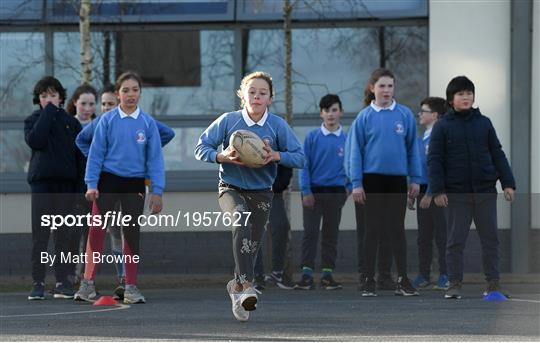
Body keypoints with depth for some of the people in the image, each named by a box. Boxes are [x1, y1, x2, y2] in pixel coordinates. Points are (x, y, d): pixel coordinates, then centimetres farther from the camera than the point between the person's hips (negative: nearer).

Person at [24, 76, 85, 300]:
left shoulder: (71, 123, 13)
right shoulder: (33, 120, 8)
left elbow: (80, 156, 10)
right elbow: (34, 140, -14)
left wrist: (80, 187, 0)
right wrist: (49, 111, -8)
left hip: (66, 183, 2)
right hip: (41, 182, -2)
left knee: (63, 235, 3)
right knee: (40, 235, -5)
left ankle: (62, 282, 5)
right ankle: (38, 283, -4)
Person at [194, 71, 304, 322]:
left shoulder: (278, 125, -6)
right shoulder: (228, 121, -8)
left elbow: (299, 158, -5)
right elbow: (201, 148, -3)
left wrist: (277, 155, -23)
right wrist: (221, 157, -22)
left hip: (261, 193, 3)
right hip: (231, 189, -3)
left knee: (251, 245, 8)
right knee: (241, 224, -31)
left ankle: (237, 285, 37)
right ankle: (246, 286, -39)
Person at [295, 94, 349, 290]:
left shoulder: (347, 139, 4)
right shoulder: (312, 137, 0)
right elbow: (304, 165, -1)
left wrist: (350, 186, -2)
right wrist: (306, 191, -8)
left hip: (336, 192, 2)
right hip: (314, 191, -2)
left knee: (331, 234, 7)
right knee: (310, 232, -6)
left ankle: (327, 274, 12)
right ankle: (306, 275, -8)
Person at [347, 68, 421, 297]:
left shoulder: (405, 115, 1)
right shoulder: (365, 117, -2)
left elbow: (412, 147, 5)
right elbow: (355, 151, -1)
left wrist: (415, 179, 2)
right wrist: (356, 183, -6)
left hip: (397, 179, 1)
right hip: (373, 178, -1)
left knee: (397, 229, 4)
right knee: (373, 229, 3)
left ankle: (402, 280, 8)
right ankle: (368, 280, 9)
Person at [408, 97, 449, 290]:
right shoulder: (421, 139, 16)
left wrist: (430, 194, -20)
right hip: (423, 191, 9)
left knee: (441, 235, -5)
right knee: (423, 236, 10)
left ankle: (445, 277, -1)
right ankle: (423, 276, 15)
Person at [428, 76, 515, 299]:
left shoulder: (483, 123, 8)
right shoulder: (442, 127, 1)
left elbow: (498, 155, 10)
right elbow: (434, 160, -2)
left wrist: (508, 183, 2)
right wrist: (438, 190, -11)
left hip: (485, 191, 2)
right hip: (456, 193, -2)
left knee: (490, 238, 4)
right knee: (456, 240, 1)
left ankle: (493, 283, 10)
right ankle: (455, 284, 7)